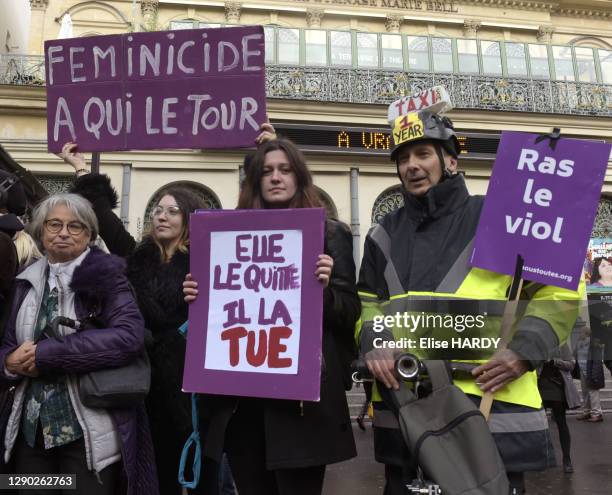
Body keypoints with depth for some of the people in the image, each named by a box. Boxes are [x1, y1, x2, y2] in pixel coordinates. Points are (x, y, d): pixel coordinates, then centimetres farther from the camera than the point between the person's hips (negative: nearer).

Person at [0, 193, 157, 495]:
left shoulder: (105, 275, -8)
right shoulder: (28, 281, 8)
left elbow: (129, 336, -22)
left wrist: (47, 354, -21)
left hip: (89, 433, -5)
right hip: (31, 429, 5)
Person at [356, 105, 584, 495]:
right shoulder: (385, 234, 14)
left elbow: (558, 290, 2)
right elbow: (368, 303, 15)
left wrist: (525, 350, -11)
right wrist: (374, 343, -5)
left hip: (492, 400, -3)